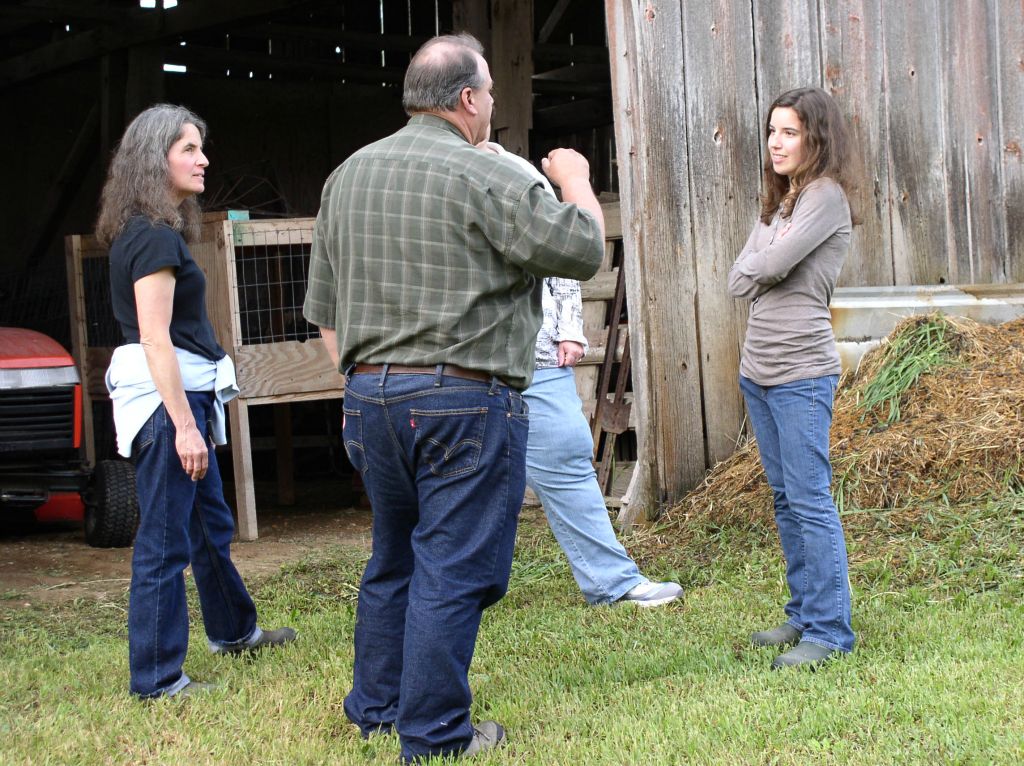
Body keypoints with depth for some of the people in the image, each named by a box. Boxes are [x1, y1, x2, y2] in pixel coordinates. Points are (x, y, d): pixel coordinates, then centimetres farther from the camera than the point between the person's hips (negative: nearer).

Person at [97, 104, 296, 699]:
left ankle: (235, 629, 42)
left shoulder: (142, 233, 16)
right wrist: (184, 425, -23)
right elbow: (156, 338, -20)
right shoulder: (155, 237, -15)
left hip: (184, 393, 11)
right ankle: (158, 679, 3)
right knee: (166, 540, -4)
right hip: (166, 396, -11)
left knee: (212, 522, 24)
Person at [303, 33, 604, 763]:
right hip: (465, 401, -7)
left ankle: (374, 706, 29)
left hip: (370, 395, 7)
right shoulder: (485, 178, -12)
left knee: (393, 559, 20)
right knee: (452, 571, 1)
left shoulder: (348, 176, 11)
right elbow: (582, 250, -8)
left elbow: (325, 306, 15)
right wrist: (576, 182, 10)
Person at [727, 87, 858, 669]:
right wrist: (769, 264, -8)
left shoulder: (826, 196, -9)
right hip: (758, 369, 9)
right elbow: (740, 281, 10)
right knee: (786, 499, 13)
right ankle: (804, 614, 21)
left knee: (811, 501, -7)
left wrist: (767, 257, 3)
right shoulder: (778, 202, 18)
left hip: (802, 374, -9)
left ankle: (830, 631, -2)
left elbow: (772, 265, -18)